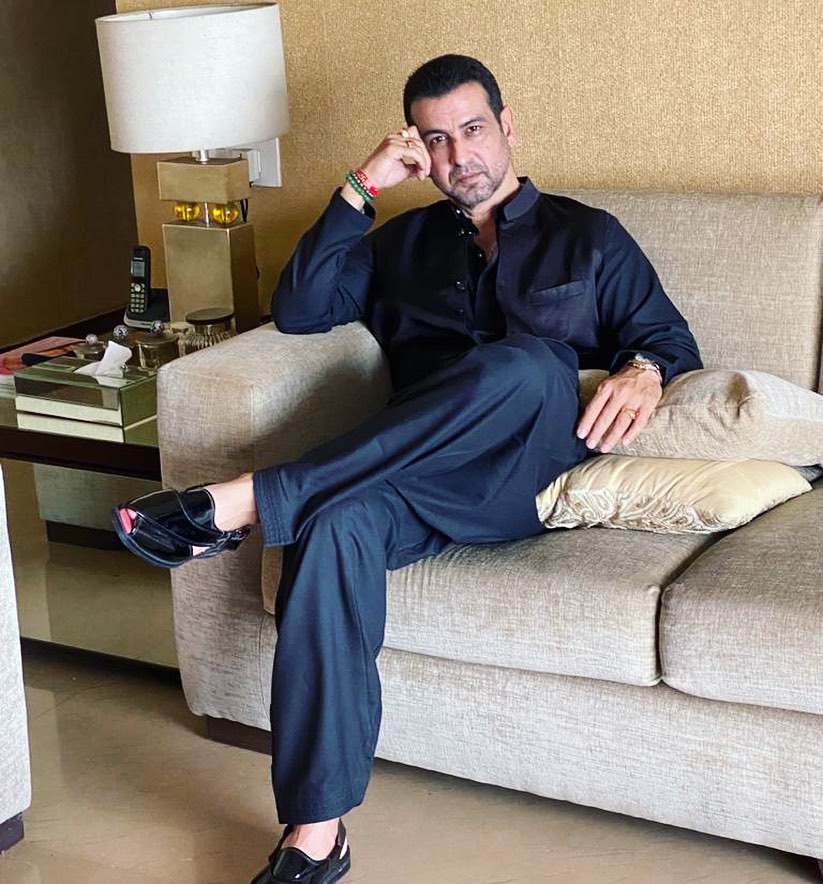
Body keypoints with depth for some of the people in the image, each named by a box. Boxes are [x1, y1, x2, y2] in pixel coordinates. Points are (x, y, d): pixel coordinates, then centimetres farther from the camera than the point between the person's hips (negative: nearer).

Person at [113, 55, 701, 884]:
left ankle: (247, 501, -37)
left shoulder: (588, 238, 20)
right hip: (421, 480, 2)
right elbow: (297, 310, 13)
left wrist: (643, 370, -9)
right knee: (337, 522, -35)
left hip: (532, 477, -1)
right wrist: (361, 186, 7)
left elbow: (672, 340, 15)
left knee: (520, 364, -37)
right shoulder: (405, 241, 26)